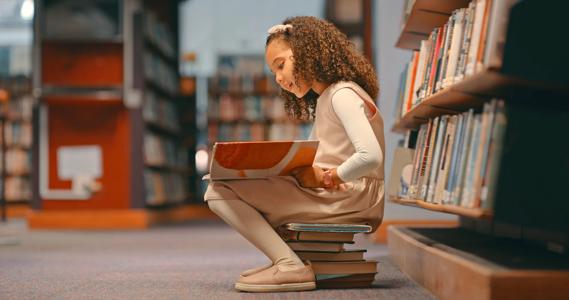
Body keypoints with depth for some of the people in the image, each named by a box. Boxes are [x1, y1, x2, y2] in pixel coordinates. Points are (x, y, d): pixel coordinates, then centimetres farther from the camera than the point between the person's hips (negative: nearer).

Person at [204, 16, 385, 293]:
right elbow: (308, 161, 14)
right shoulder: (323, 101, 22)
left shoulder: (343, 94, -9)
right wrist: (305, 172, -8)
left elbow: (370, 157, -23)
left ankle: (291, 267, -19)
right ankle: (284, 259, 5)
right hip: (328, 197, 10)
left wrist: (326, 178, -13)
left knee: (221, 192, -14)